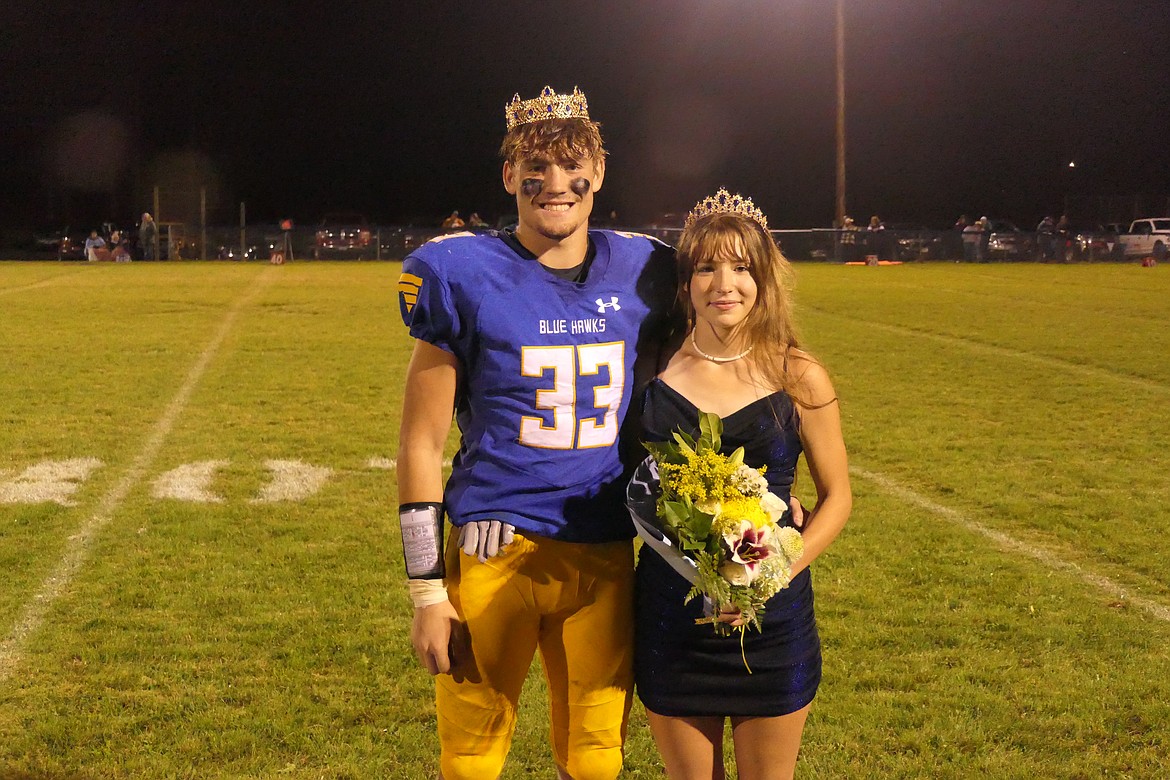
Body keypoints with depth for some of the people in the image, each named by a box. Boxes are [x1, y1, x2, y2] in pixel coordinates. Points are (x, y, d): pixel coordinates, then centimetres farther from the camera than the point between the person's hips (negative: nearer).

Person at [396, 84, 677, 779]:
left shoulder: (639, 272, 4)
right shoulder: (465, 277, -7)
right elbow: (422, 445, -4)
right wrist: (429, 592, -7)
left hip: (606, 558, 3)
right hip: (494, 553, -3)